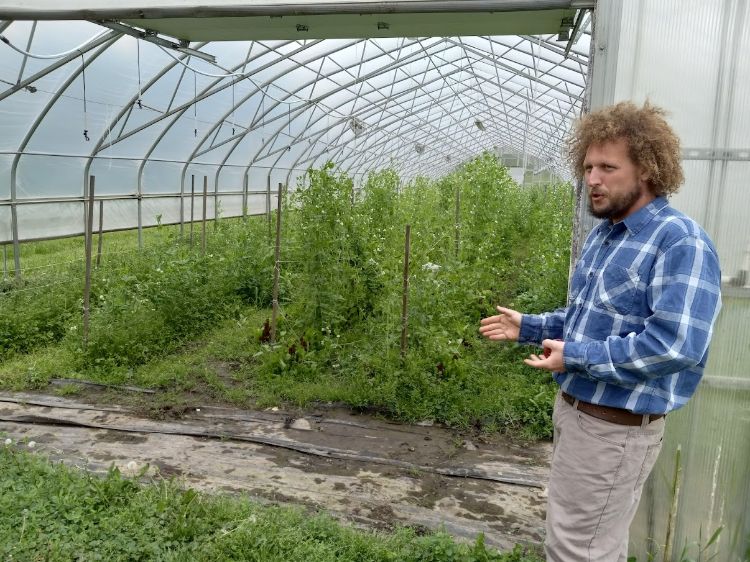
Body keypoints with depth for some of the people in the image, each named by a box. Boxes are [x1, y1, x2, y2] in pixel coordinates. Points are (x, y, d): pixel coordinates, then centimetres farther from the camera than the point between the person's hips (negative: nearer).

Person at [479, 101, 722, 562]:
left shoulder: (680, 241, -20)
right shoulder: (602, 235, 10)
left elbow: (676, 344, -30)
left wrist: (577, 356, -23)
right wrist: (527, 327, 12)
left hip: (615, 427, -9)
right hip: (576, 409, 9)